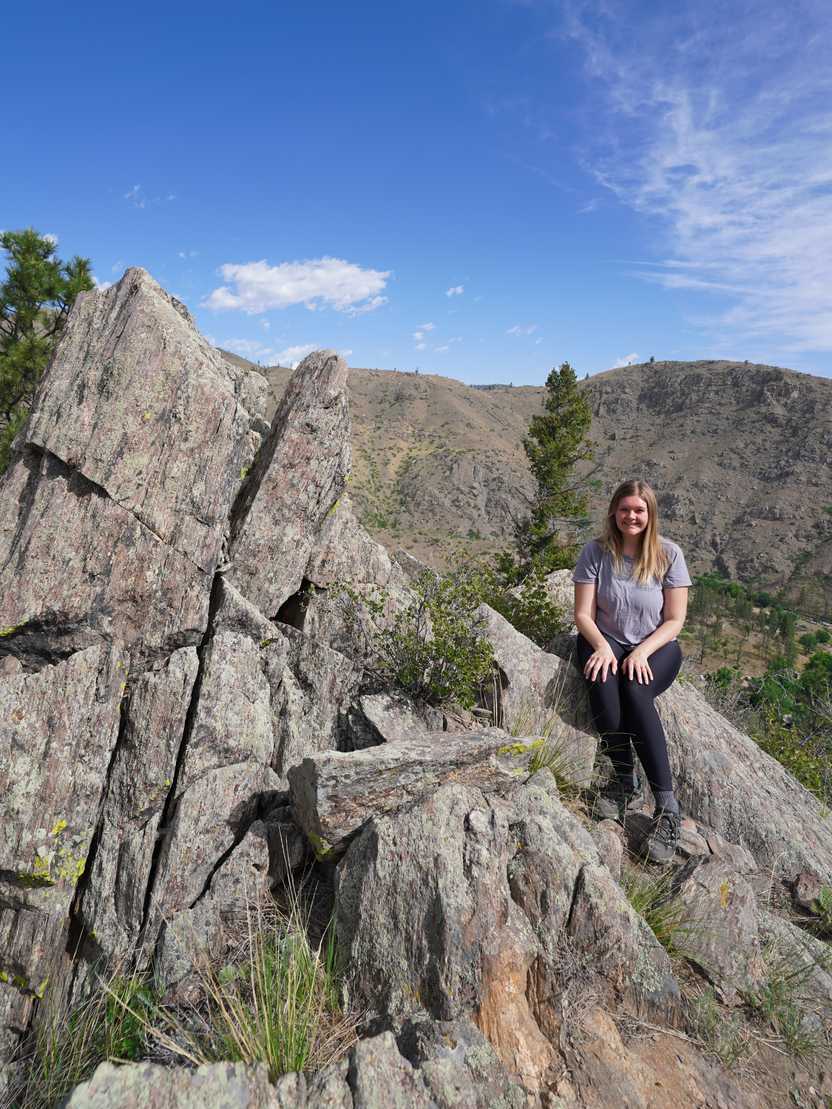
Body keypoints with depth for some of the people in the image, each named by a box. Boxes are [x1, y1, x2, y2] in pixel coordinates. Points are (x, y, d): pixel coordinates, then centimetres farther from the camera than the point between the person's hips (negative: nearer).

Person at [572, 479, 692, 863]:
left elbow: (674, 620, -5)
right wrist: (603, 647, -23)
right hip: (607, 641, 1)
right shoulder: (596, 551, -5)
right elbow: (583, 614, -5)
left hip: (655, 645, -1)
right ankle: (627, 784, -17)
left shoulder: (668, 554, -5)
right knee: (603, 684, -34)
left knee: (635, 691, -33)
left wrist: (642, 652, -20)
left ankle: (668, 807, -26)